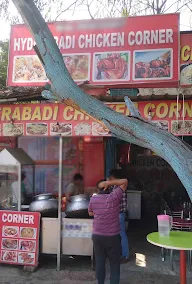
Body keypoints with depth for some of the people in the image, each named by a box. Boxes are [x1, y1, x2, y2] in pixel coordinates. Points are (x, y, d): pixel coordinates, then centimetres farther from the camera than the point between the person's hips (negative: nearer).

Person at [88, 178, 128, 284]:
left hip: (97, 236, 3)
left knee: (99, 262, 13)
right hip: (113, 237, -2)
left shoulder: (93, 199, -3)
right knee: (114, 264, 10)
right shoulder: (114, 197, -12)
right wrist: (109, 183, -10)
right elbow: (125, 181, -5)